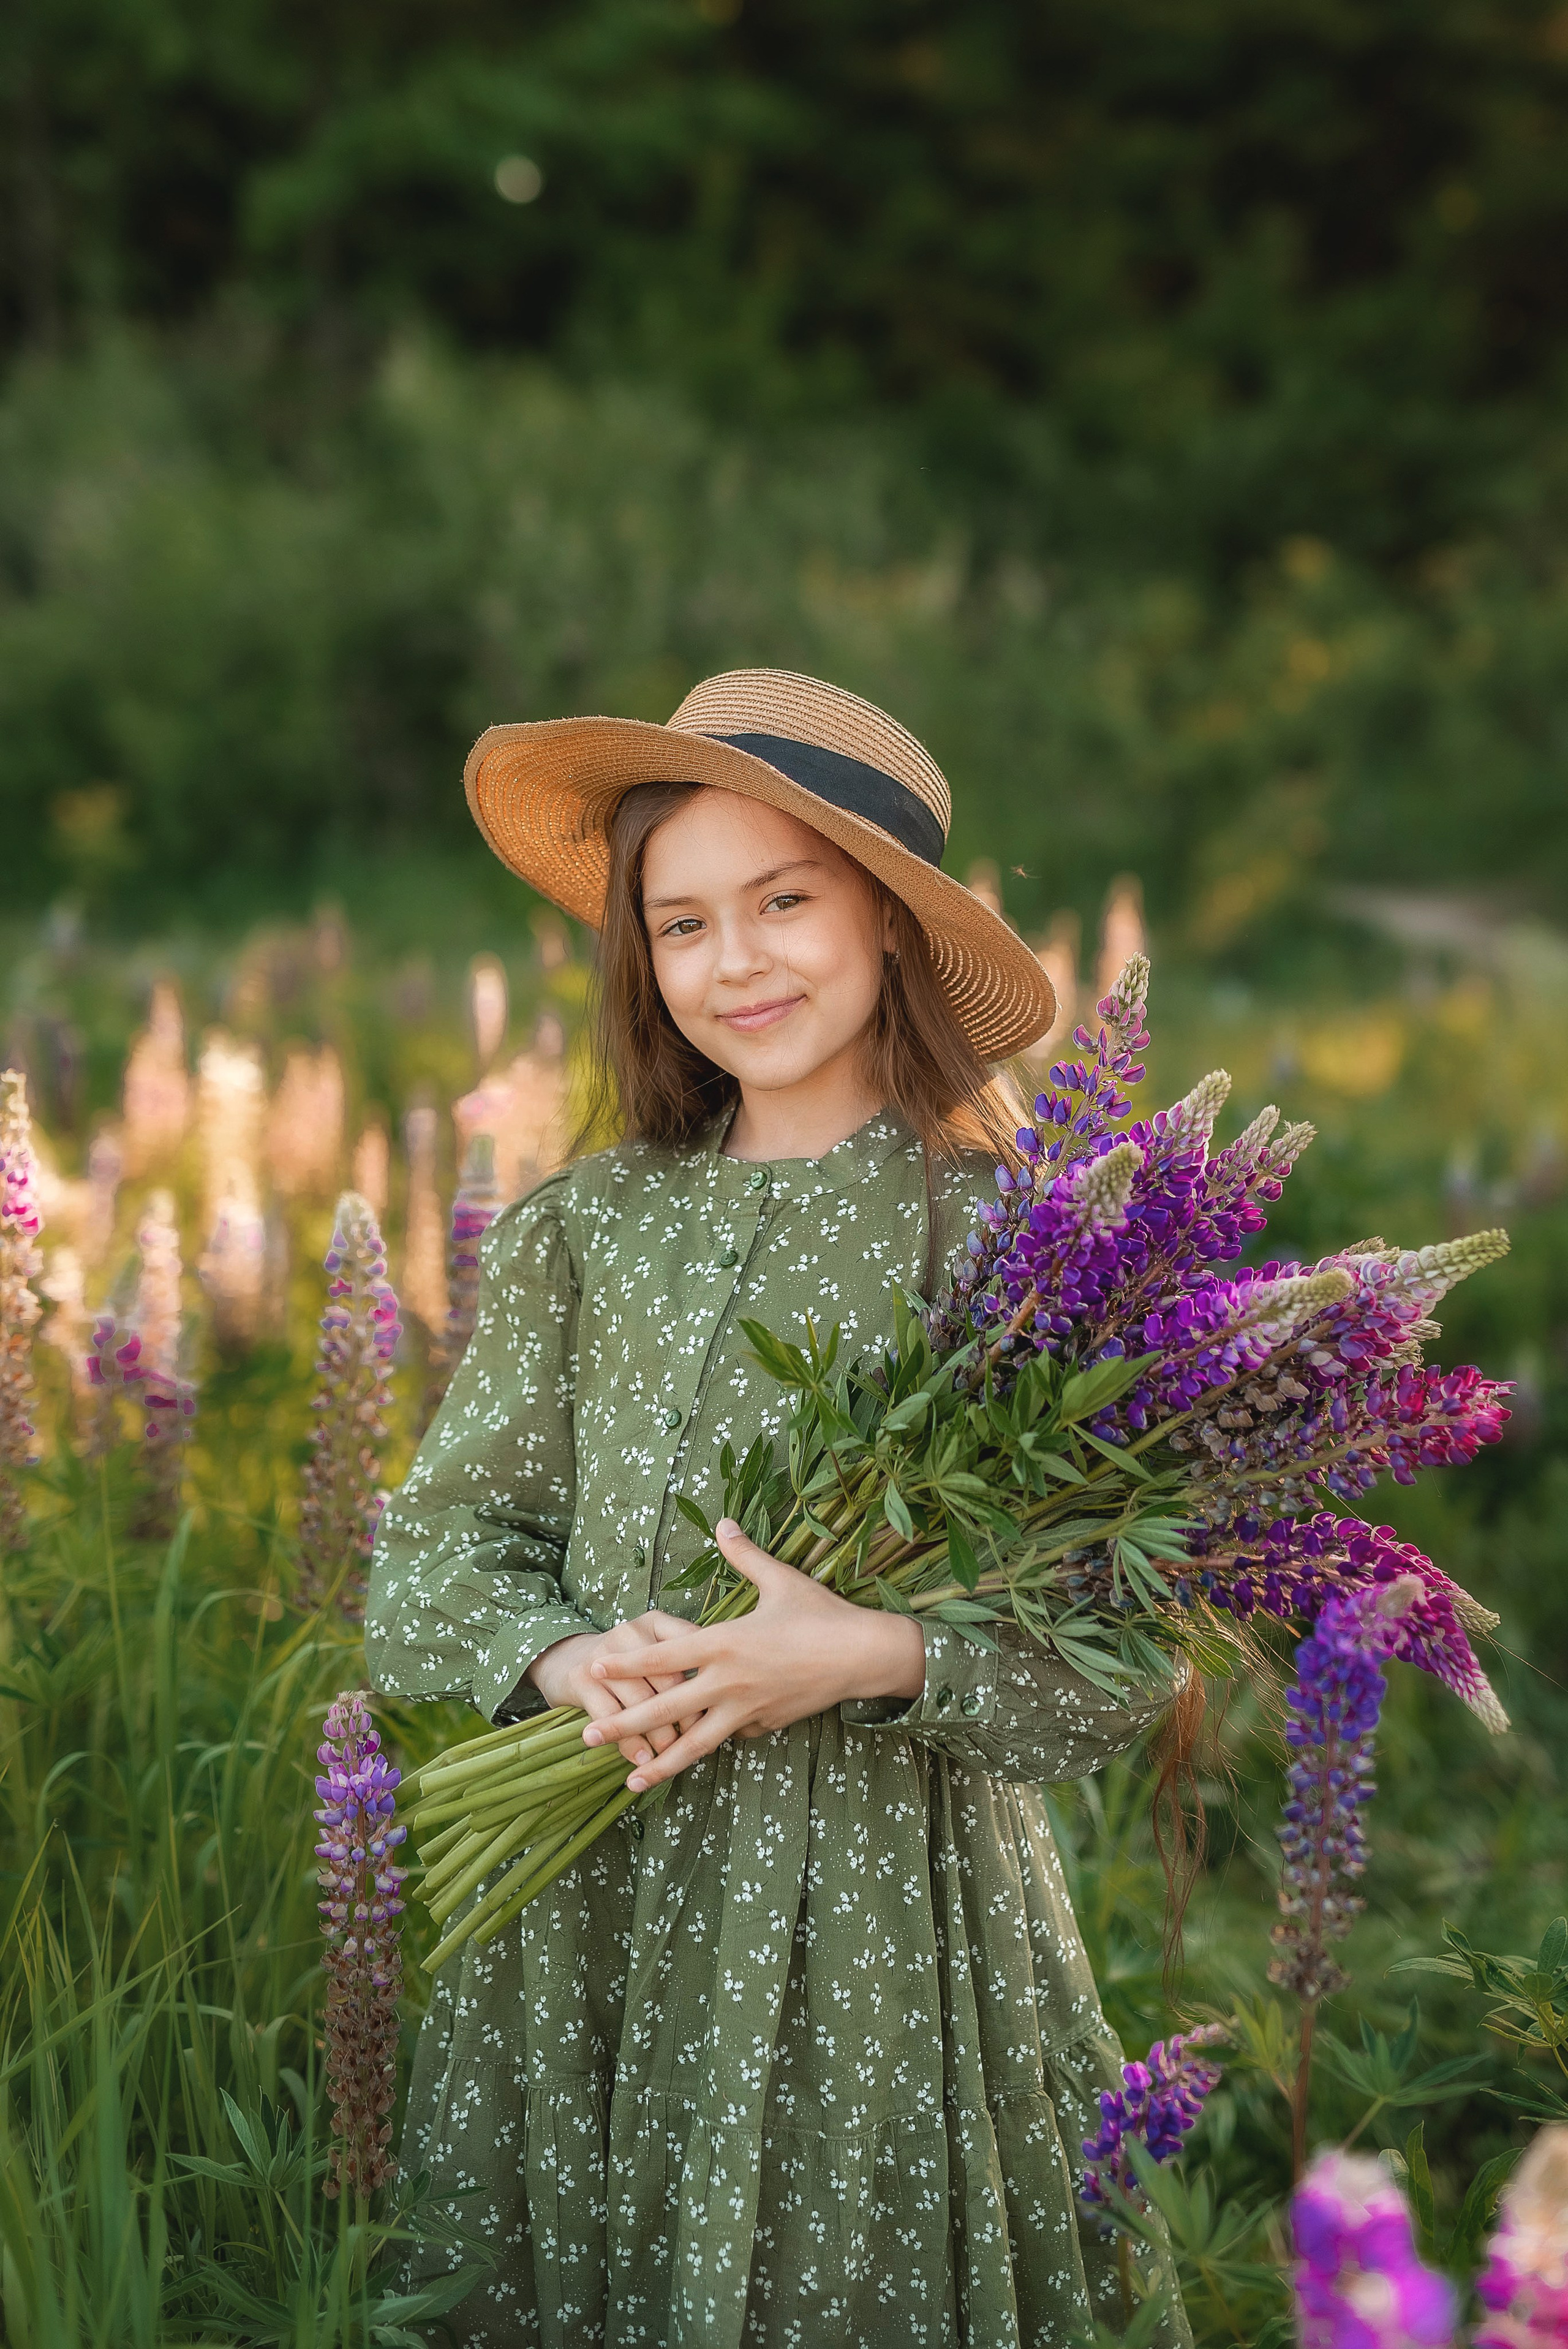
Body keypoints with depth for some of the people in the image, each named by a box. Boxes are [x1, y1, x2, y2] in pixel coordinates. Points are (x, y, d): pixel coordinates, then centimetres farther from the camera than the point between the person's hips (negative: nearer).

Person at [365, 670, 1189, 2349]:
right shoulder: (584, 1230, 3)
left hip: (888, 1900, -2)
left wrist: (881, 1658, -24)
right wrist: (569, 1662, -15)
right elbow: (437, 1551, 4)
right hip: (597, 1890, 3)